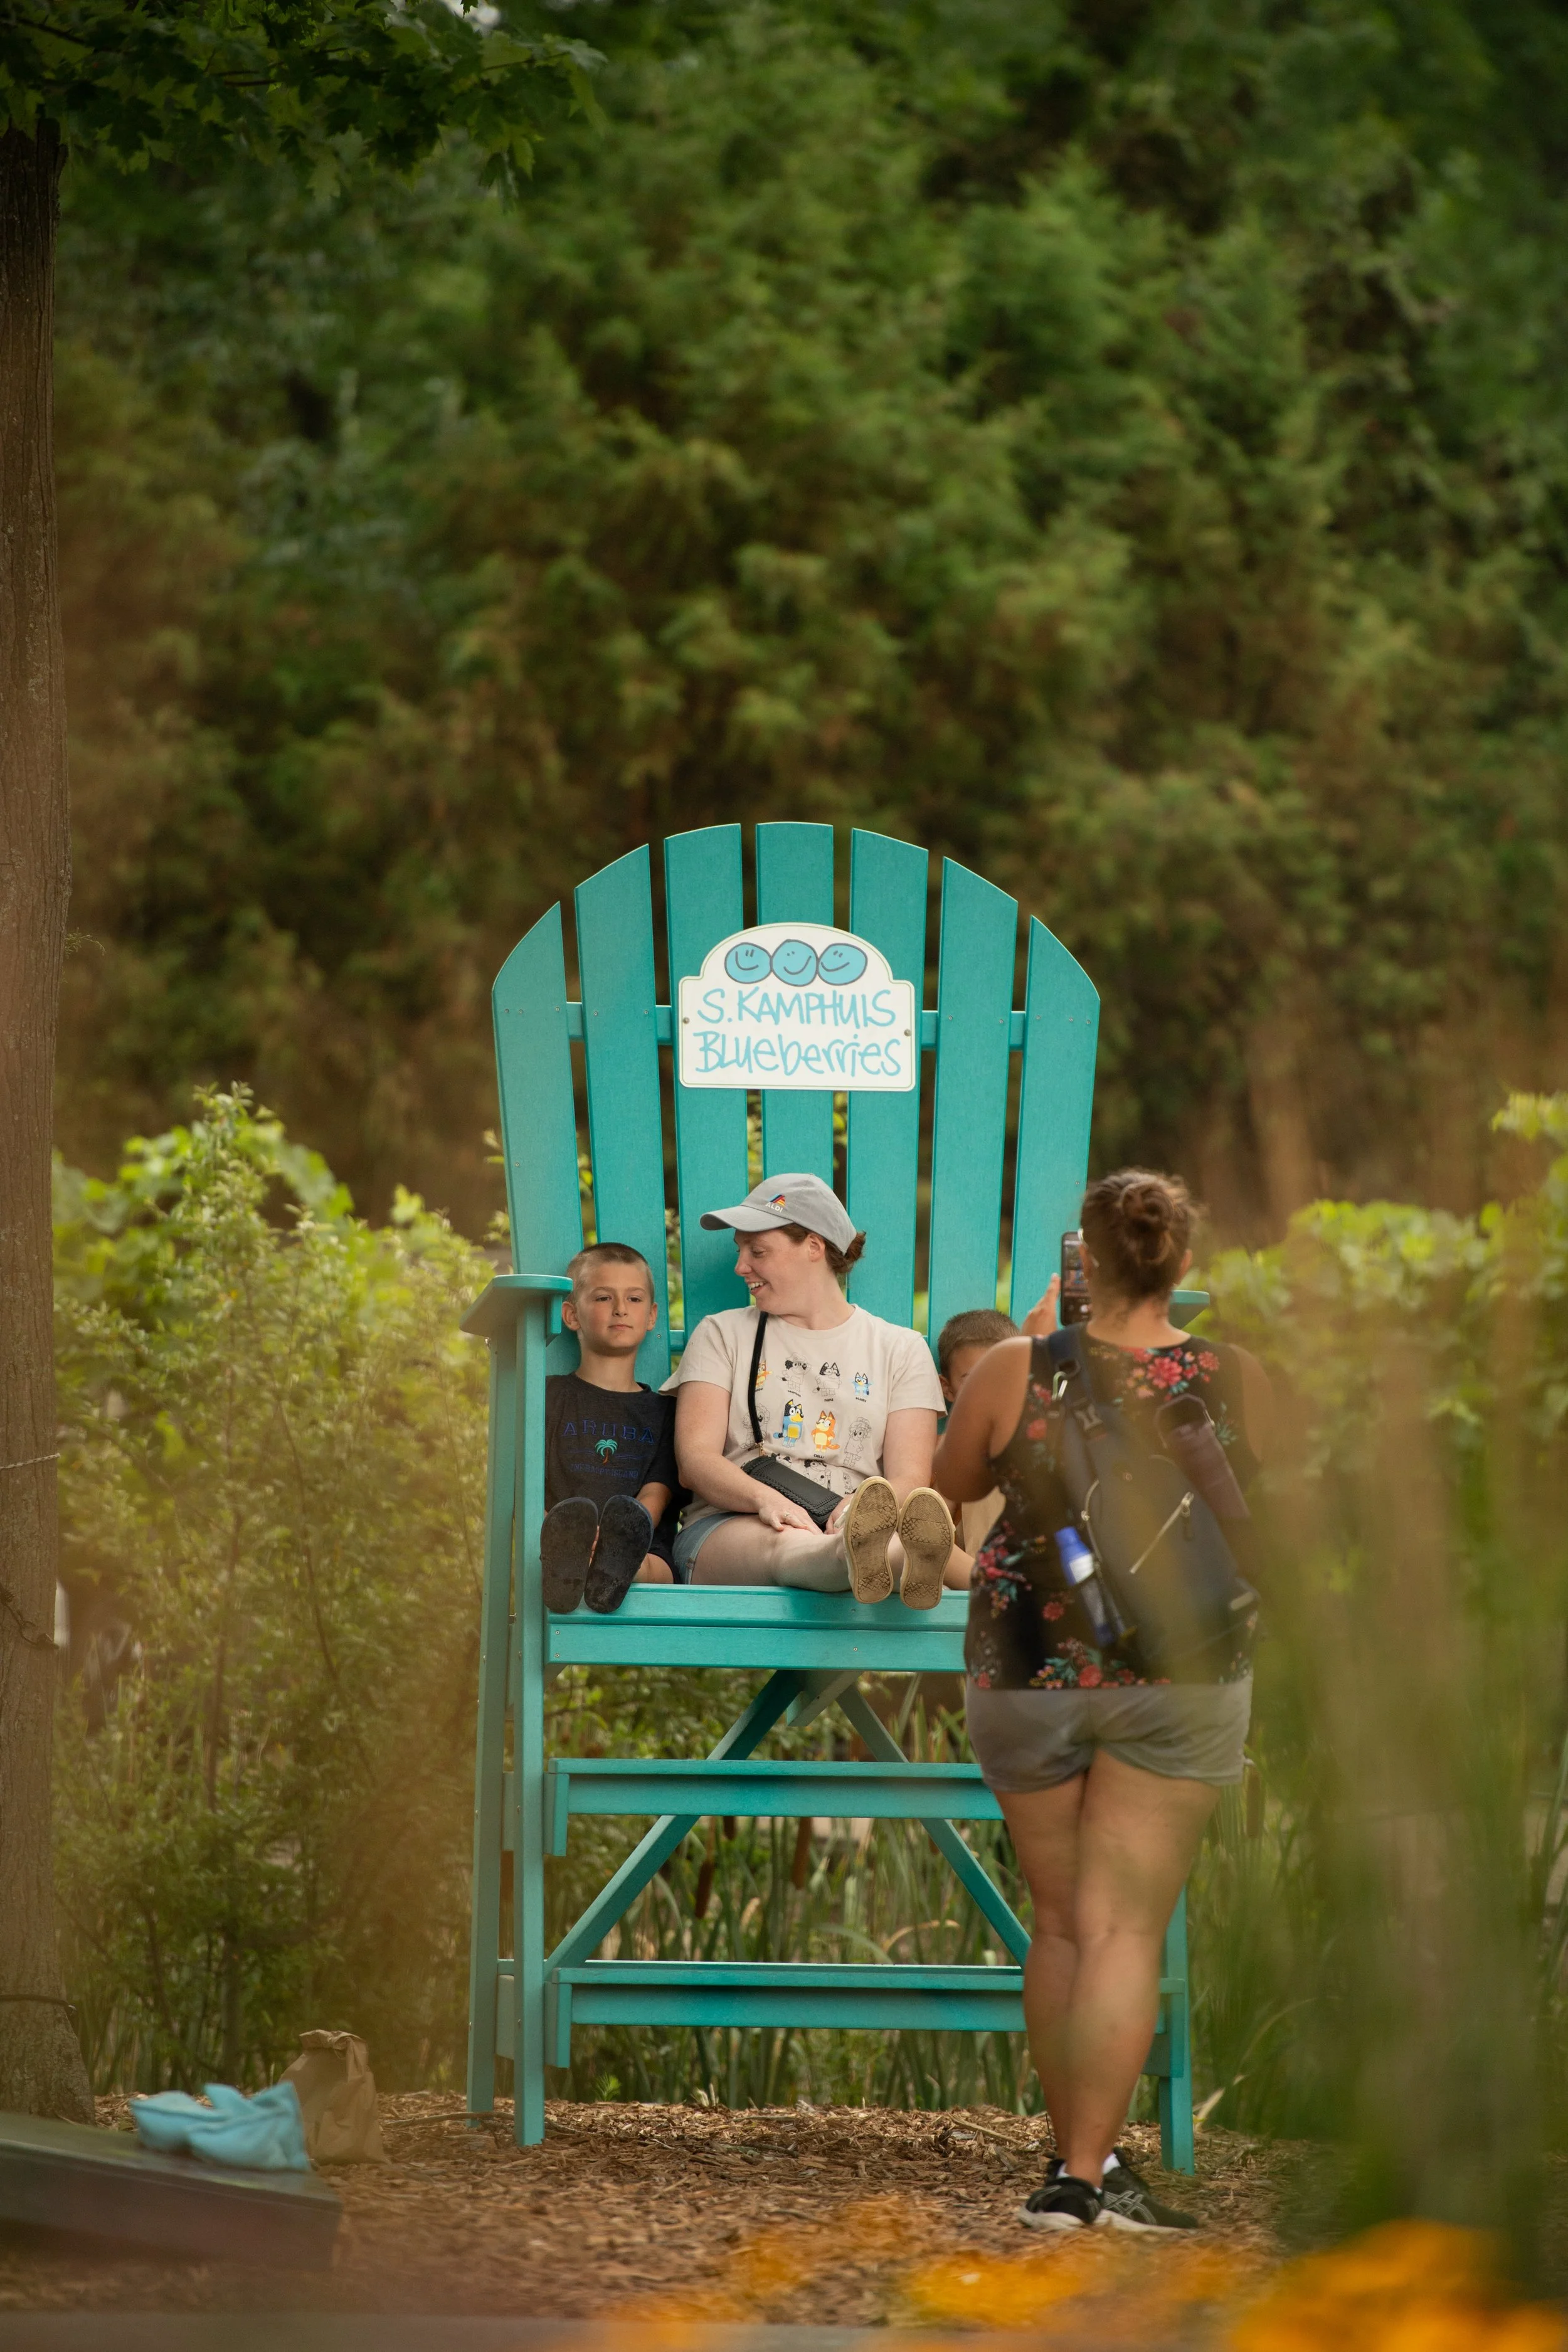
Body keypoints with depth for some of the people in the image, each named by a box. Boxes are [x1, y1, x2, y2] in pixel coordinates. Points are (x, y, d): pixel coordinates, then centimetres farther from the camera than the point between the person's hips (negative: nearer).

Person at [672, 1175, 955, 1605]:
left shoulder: (900, 1349, 17)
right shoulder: (722, 1335, 19)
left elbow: (908, 1479, 5)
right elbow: (695, 1456, 5)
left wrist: (860, 1507, -22)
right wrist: (766, 1499, -19)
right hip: (733, 1525, 0)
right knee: (779, 1543, -41)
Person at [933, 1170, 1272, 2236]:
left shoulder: (1016, 1374, -9)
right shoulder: (1237, 1381, -7)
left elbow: (954, 1481, 10)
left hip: (1029, 1666, 1)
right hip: (1177, 1669, -1)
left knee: (1062, 1922, 15)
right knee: (1127, 1927, 0)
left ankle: (1078, 2155, 20)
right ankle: (1086, 2175, -7)